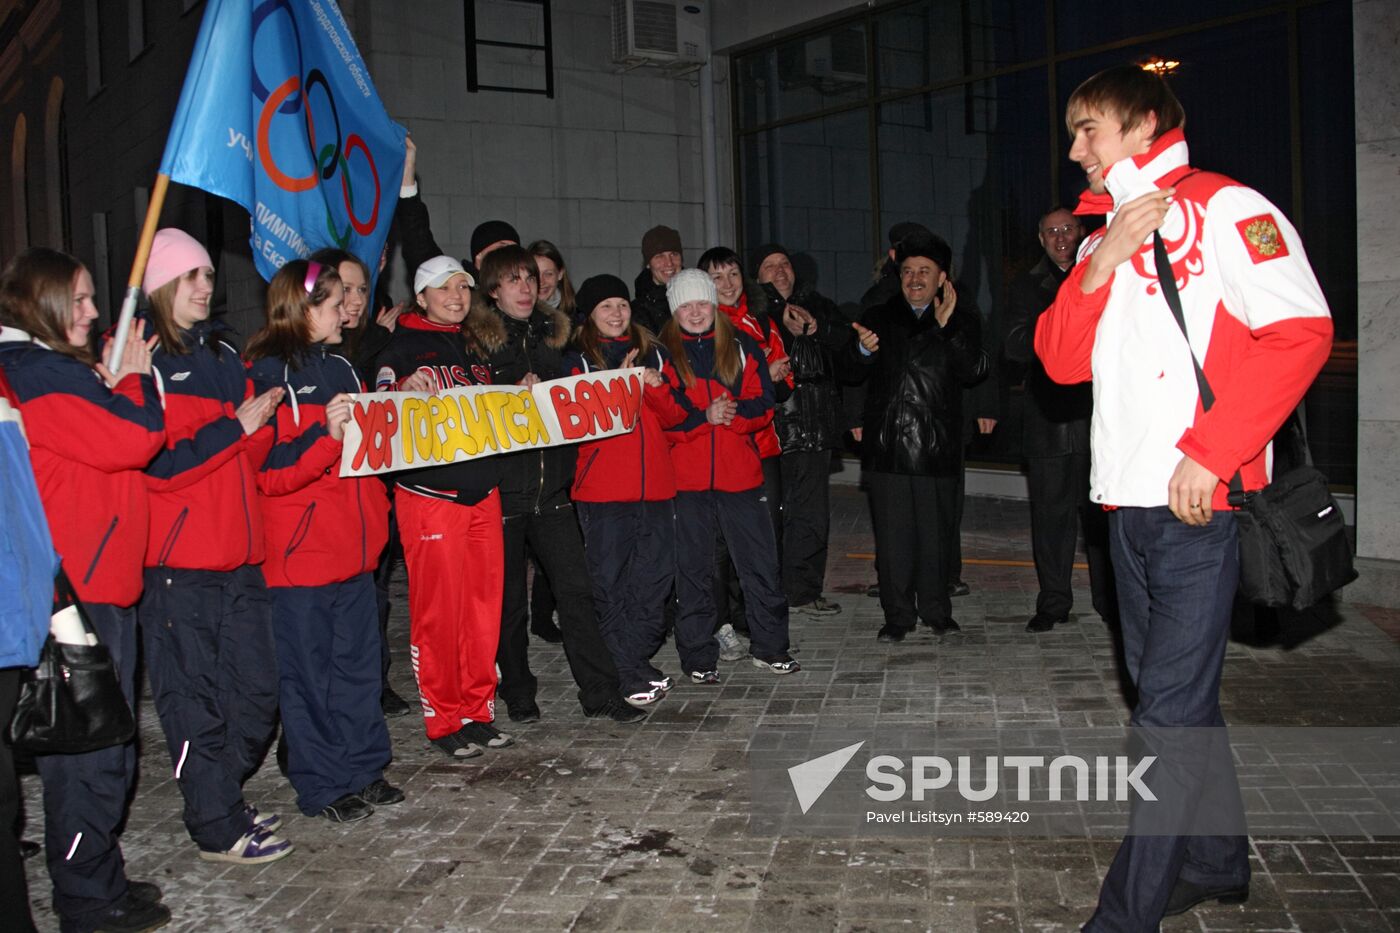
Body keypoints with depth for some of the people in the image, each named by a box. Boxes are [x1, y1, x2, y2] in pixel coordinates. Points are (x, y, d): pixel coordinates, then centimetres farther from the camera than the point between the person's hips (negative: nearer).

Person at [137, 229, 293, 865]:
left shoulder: (222, 352, 16)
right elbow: (154, 463, -17)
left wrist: (261, 421, -3)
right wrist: (235, 426, -14)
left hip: (238, 554, 7)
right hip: (177, 559, -7)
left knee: (256, 691, 12)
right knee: (196, 698, 1)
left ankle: (223, 799, 30)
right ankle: (218, 830, 13)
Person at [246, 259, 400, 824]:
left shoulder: (340, 369, 14)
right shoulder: (268, 375, -10)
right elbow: (268, 471, -17)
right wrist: (326, 435, -28)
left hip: (352, 544, 8)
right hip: (300, 549, -7)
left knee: (359, 659, 13)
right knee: (309, 669, 3)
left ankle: (363, 768, 25)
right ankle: (322, 786, 14)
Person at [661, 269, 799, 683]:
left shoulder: (742, 347, 9)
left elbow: (763, 405, 3)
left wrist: (732, 412, -17)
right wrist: (705, 416, -17)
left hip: (739, 472, 2)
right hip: (685, 475, -2)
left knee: (761, 562, 5)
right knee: (693, 569, 4)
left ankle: (769, 646, 20)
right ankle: (699, 657, 15)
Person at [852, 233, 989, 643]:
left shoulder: (963, 321, 7)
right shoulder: (879, 317, 12)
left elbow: (974, 371, -8)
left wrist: (947, 327, -18)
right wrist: (864, 351, -16)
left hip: (937, 447, -1)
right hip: (887, 447, 1)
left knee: (935, 533, 7)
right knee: (892, 536, 2)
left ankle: (936, 610, 22)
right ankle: (898, 615, 12)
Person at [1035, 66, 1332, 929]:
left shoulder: (1225, 209, -4)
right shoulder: (1106, 235, 18)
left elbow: (1301, 333, -15)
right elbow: (1062, 361, 8)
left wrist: (1207, 455, -19)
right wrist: (1101, 263, -5)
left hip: (1198, 501, -8)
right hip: (1129, 501, 8)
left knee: (1169, 711, -6)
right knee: (1175, 692, 16)